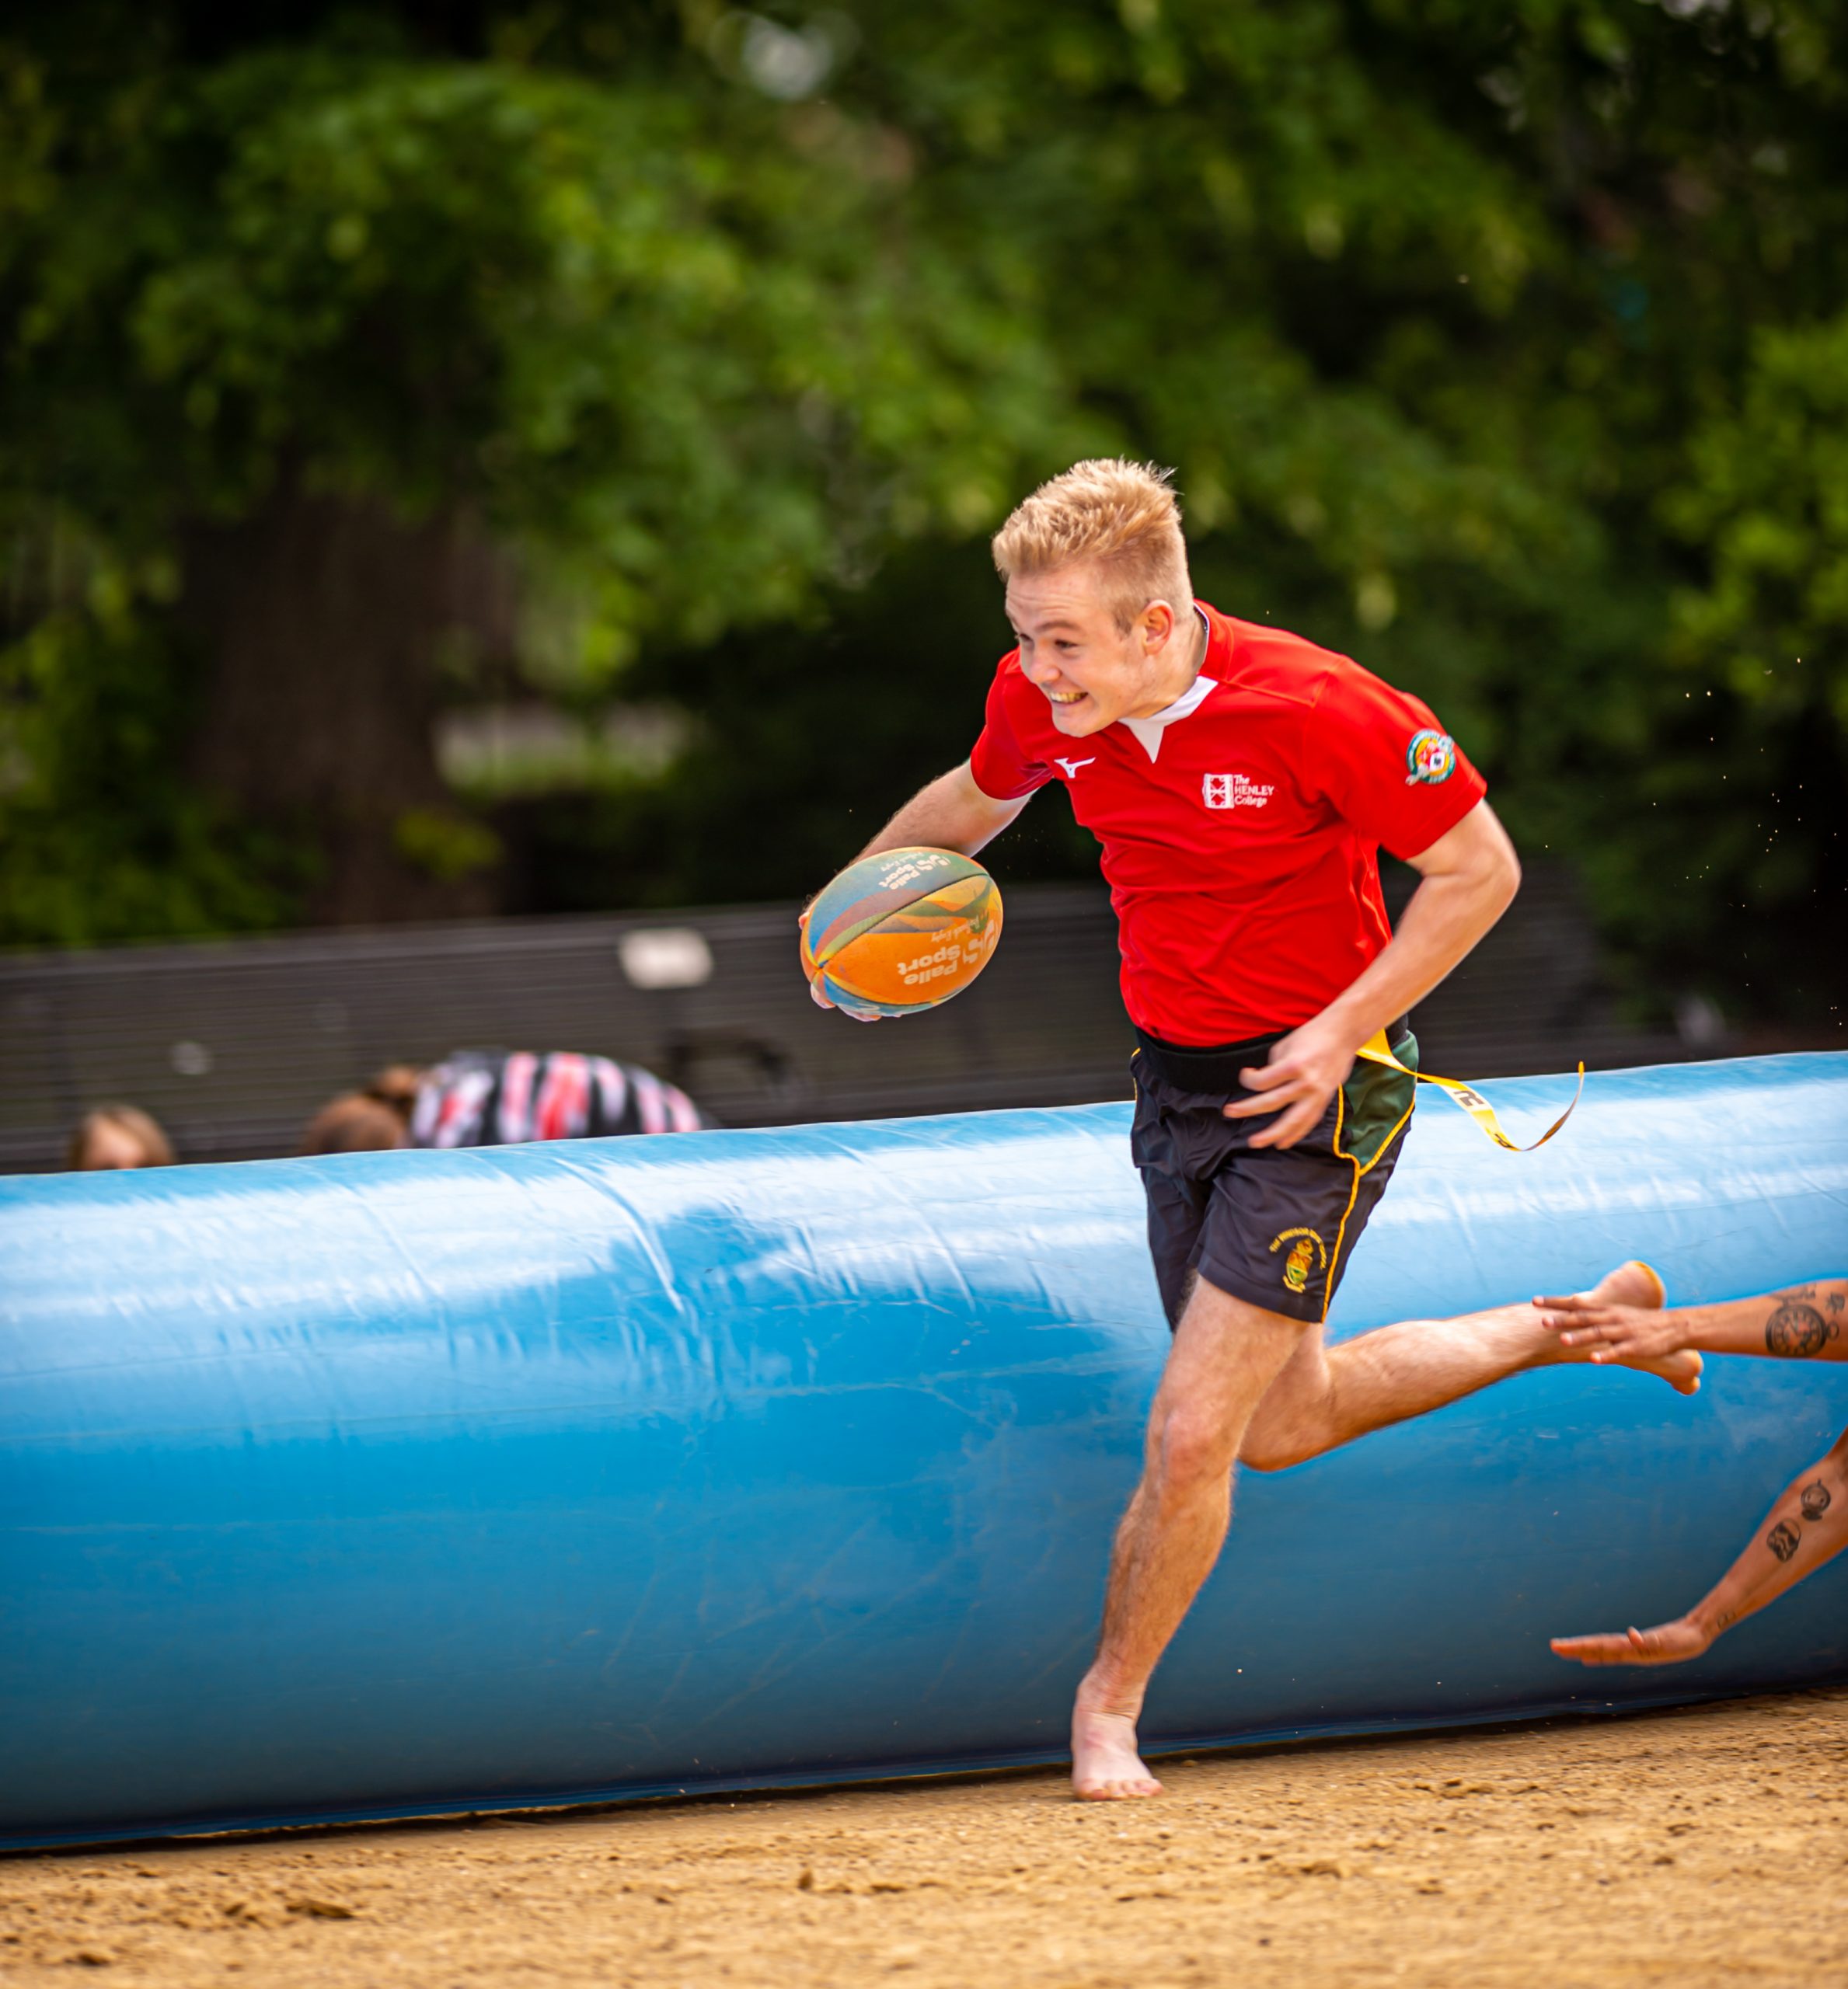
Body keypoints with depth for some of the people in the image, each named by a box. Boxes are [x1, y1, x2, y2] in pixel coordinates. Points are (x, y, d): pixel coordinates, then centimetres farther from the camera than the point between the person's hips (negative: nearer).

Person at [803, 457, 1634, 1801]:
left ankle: (1110, 1703, 11)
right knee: (1282, 1423, 20)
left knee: (1193, 1432, -13)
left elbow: (1479, 870, -16)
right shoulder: (1042, 701, -9)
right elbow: (979, 798, 17)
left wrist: (1344, 1031, -21)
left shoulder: (1315, 708, -27)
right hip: (1177, 1082, 7)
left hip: (1314, 1096, -7)